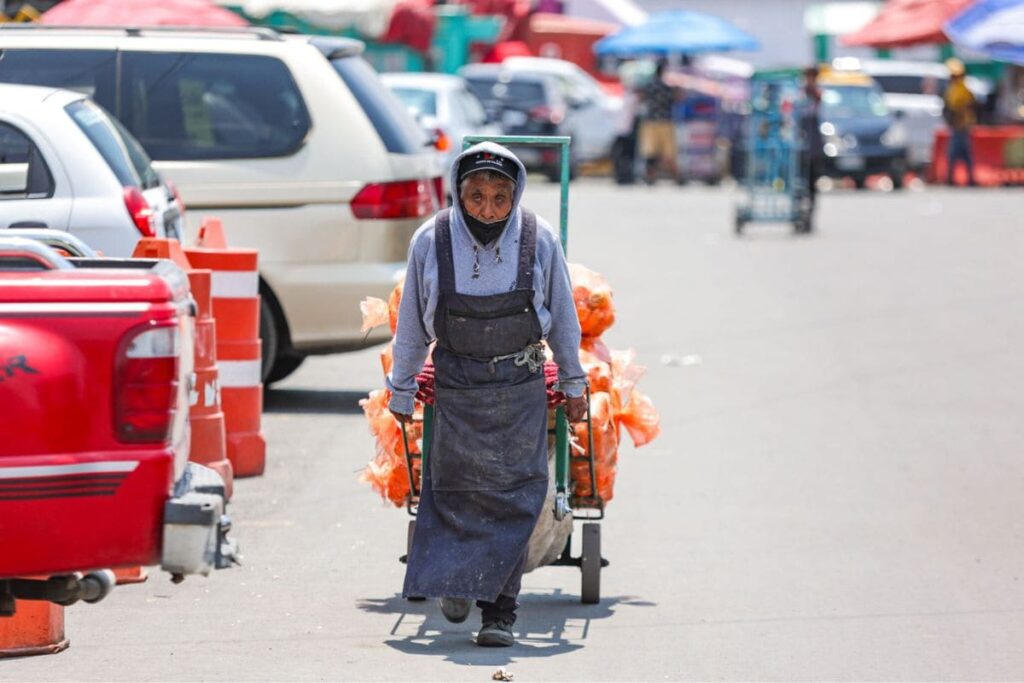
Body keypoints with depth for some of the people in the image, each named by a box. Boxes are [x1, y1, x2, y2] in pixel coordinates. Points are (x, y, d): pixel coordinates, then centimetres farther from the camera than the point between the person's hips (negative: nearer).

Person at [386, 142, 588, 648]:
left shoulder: (539, 241, -7)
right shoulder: (431, 242, -7)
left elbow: (563, 317, 7)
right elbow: (411, 325, 5)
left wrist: (573, 384, 14)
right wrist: (401, 390, 12)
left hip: (521, 388, 0)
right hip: (456, 386, 0)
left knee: (513, 497, -3)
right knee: (455, 490, 2)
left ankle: (499, 611, 2)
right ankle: (452, 577, 28)